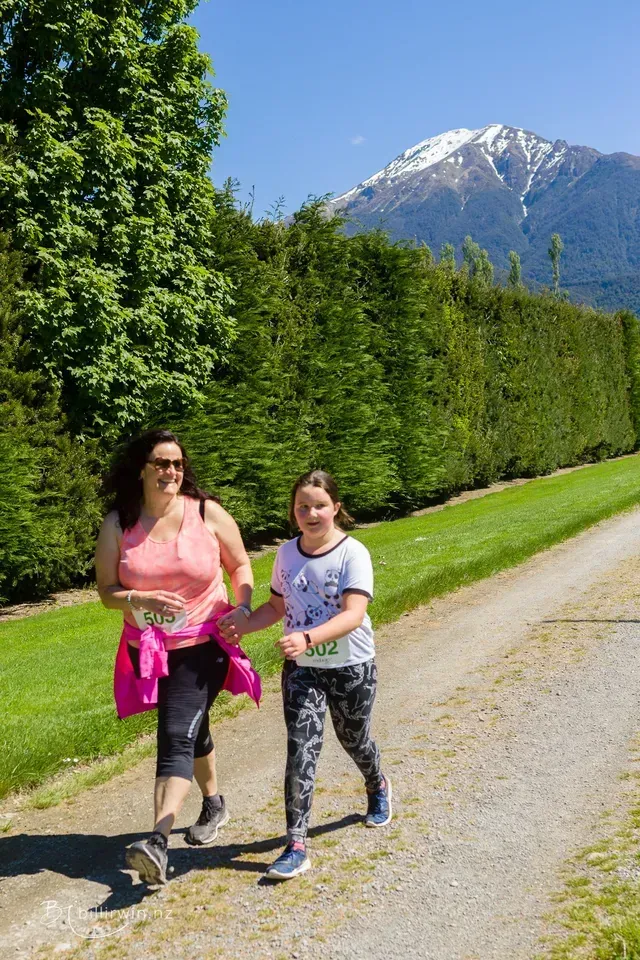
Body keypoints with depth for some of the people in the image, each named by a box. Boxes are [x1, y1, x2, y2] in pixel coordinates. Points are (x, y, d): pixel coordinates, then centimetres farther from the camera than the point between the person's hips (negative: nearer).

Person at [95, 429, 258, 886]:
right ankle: (214, 803, 44)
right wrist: (141, 600, -24)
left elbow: (240, 564, 2)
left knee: (176, 736, -15)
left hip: (204, 644, -3)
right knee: (191, 729, 21)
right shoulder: (119, 524, -6)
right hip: (148, 649, 3)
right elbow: (107, 590, -4)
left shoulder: (207, 512, -9)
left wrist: (244, 606, -15)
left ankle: (158, 843, -21)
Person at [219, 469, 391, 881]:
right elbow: (278, 606, 12)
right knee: (301, 751, -8)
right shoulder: (287, 554, 0)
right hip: (301, 669, 3)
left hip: (351, 668, -2)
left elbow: (353, 615, -26)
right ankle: (297, 846, -1)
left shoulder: (352, 553, -17)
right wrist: (244, 623, -7)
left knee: (354, 740, 19)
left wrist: (307, 638, -39)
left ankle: (378, 788, 53)